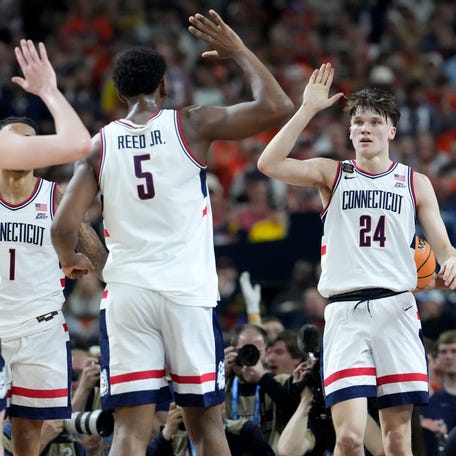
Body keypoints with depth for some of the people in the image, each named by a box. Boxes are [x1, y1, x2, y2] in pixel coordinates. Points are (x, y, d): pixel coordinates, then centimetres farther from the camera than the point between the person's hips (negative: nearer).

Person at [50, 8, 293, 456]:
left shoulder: (99, 144, 5)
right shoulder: (191, 125, 0)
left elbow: (63, 227, -1)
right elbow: (277, 108, -5)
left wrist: (70, 261, 21)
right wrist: (239, 52, 8)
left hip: (126, 293, 1)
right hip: (188, 292, -1)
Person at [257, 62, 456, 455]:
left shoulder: (415, 183, 12)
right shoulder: (332, 174, 10)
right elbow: (270, 163, -6)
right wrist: (308, 109, -8)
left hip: (396, 308, 1)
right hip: (345, 313, -1)